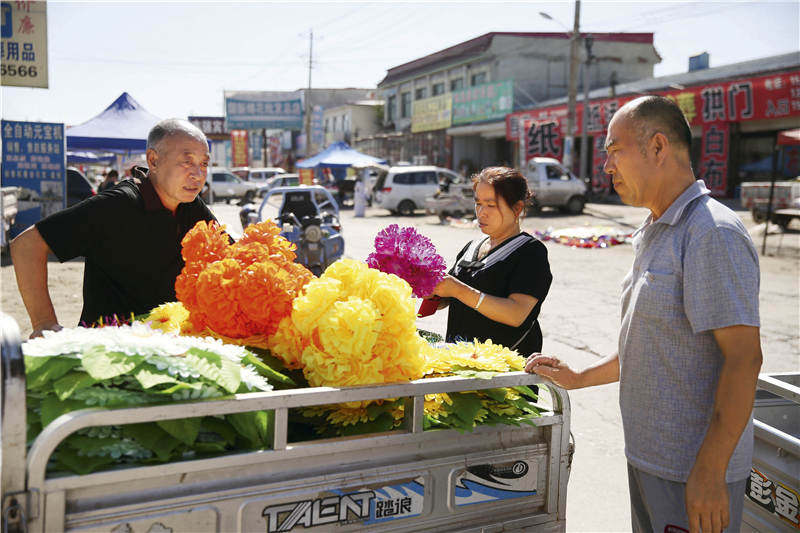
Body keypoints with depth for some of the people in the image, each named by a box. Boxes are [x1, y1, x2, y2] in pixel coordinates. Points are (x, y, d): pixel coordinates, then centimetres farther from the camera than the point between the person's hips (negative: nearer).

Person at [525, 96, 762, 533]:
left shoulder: (714, 234, -18)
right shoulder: (653, 235, 12)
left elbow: (743, 358, -23)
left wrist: (709, 473, -24)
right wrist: (578, 379, 17)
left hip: (695, 471, -9)